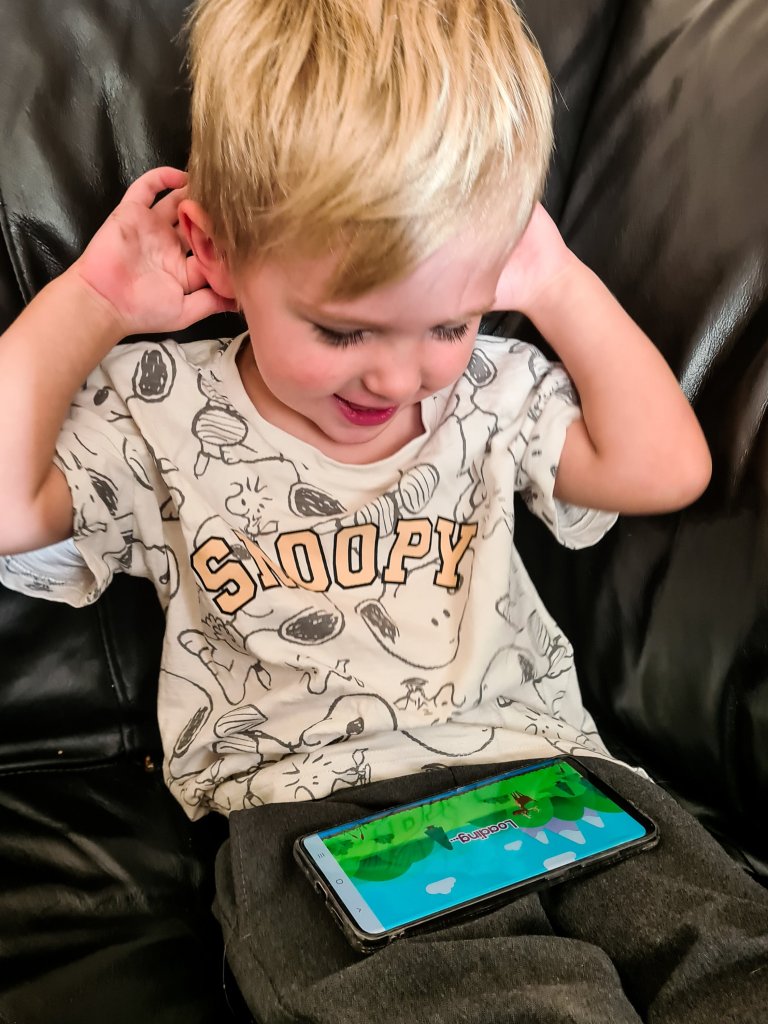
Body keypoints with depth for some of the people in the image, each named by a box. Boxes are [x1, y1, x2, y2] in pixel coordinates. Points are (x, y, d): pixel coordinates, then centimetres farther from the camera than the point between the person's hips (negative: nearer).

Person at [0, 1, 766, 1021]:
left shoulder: (495, 391, 10)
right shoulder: (165, 413, 3)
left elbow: (665, 467, 7)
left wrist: (562, 288, 4)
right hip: (306, 805, -3)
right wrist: (92, 298, -1)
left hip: (538, 763, 4)